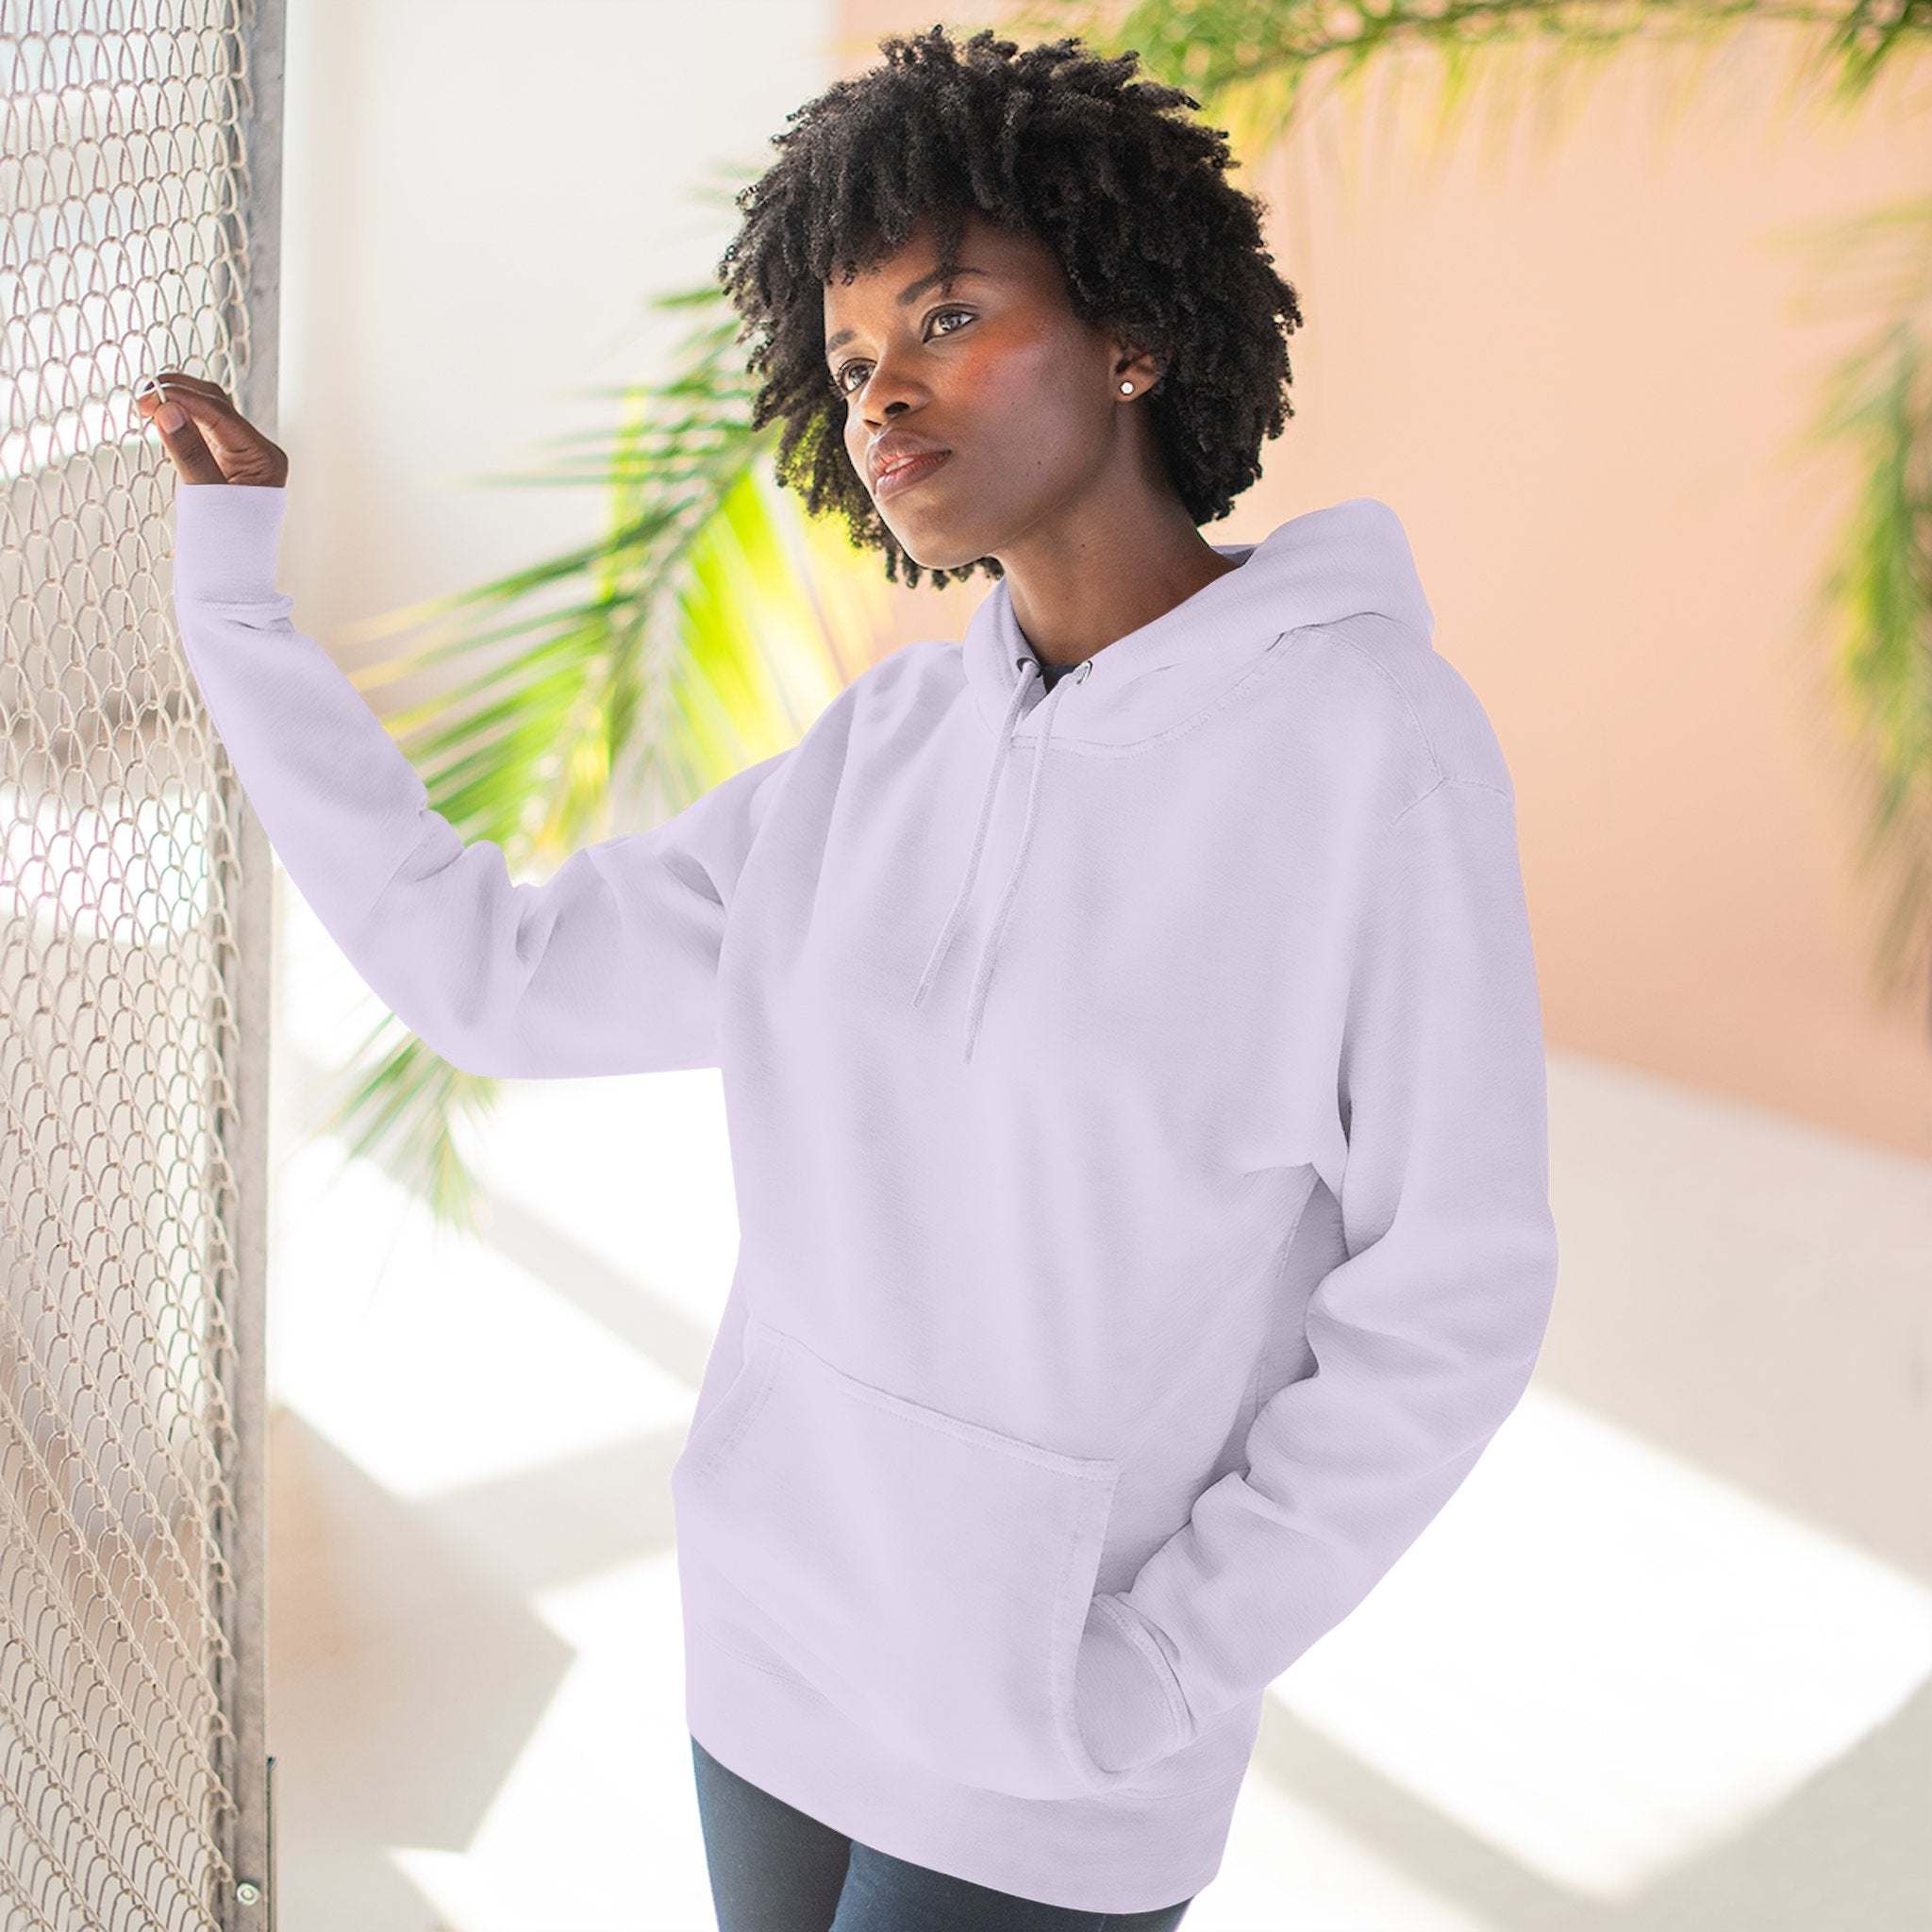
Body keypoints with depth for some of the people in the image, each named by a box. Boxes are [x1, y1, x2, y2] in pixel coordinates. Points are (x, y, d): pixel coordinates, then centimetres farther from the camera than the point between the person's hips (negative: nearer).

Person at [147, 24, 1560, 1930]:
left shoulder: (1368, 739, -19)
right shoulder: (883, 754, 0)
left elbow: (1442, 1306, -15)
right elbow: (492, 978, 1)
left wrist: (1139, 1685, -16)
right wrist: (231, 591, 1)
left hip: (1055, 1749, -6)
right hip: (773, 1638, 6)